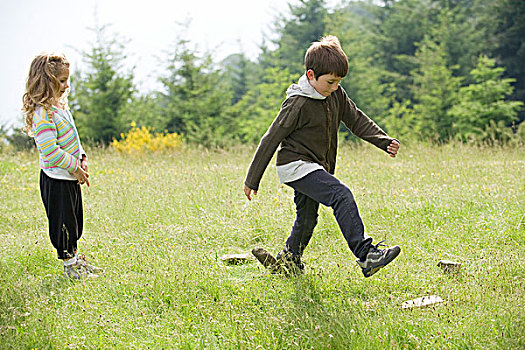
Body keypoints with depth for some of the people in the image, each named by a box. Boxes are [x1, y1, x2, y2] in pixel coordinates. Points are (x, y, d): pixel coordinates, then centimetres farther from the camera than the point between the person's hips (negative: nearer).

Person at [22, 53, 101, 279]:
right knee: (63, 223, 3)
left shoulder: (61, 106, 8)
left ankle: (75, 258, 34)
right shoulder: (43, 114, -23)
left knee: (74, 221, 20)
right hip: (56, 181, -9)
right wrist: (75, 167, -18)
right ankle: (69, 264, 15)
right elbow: (51, 152, -26)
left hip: (71, 177, 9)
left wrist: (82, 160, 5)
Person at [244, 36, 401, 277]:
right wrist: (252, 180, -10)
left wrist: (384, 141, 3)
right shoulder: (298, 104, -17)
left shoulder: (336, 95, 4)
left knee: (307, 219, 16)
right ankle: (366, 256, -30)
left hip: (316, 168, 9)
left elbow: (356, 119, 16)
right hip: (295, 165, -9)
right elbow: (272, 139, -13)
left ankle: (288, 262, 37)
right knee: (342, 196, -24)